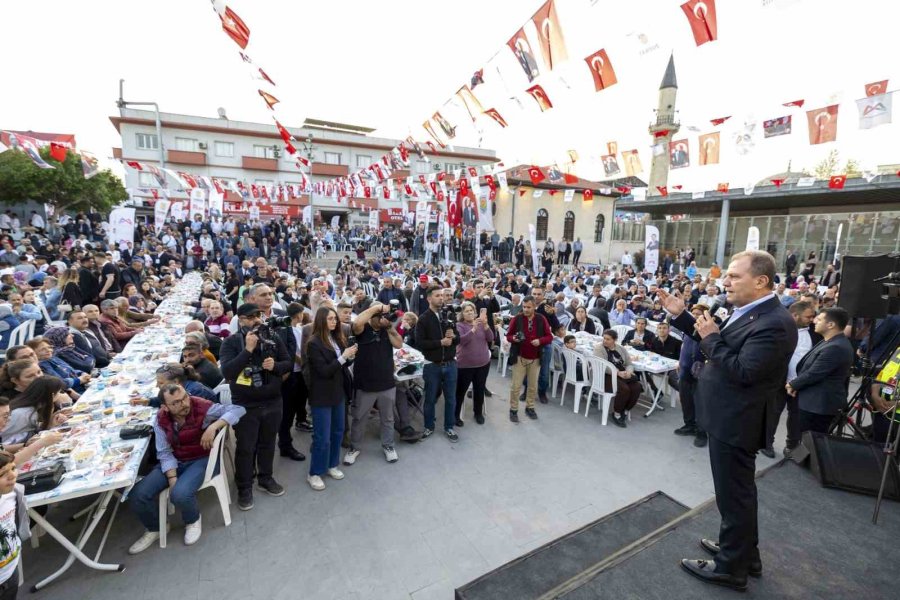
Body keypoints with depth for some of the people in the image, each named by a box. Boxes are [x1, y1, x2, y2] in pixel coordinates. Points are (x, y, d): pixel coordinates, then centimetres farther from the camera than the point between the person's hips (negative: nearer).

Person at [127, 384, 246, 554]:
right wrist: (172, 479, -19)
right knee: (137, 495, -10)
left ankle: (193, 520, 8)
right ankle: (155, 528, 22)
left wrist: (213, 426, -37)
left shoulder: (202, 408, -23)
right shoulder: (161, 419, -9)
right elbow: (164, 453, -6)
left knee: (180, 494, -29)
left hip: (202, 459, -5)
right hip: (174, 461, 5)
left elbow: (238, 409, -26)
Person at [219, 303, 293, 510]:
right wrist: (248, 349, -27)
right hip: (245, 405, -3)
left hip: (273, 402, 3)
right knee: (245, 448, 9)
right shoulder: (231, 342, -9)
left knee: (267, 444, 18)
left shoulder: (273, 338, -1)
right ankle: (244, 488, 27)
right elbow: (227, 372, -20)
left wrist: (275, 365, -17)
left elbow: (289, 363, 4)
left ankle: (266, 478, 38)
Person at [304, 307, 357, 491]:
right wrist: (343, 357, -23)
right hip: (322, 395, -7)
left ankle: (331, 465, 34)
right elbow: (324, 371, -19)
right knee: (322, 437, 3)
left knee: (338, 431, 17)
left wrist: (350, 356, -9)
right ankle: (314, 473, 20)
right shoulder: (313, 343, -16)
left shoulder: (337, 339, 4)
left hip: (338, 391, 7)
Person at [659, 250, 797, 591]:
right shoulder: (749, 312, 6)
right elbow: (718, 346, 12)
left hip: (736, 422, -10)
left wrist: (711, 338, -19)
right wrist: (681, 316, 5)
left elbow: (743, 371, -28)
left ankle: (731, 566, 26)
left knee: (733, 494, 7)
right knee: (738, 490, 24)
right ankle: (744, 552, 43)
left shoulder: (773, 323, -24)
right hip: (729, 417, 10)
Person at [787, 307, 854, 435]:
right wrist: (796, 384, 2)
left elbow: (813, 374, -22)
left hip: (818, 404, -10)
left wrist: (792, 384, -6)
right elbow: (808, 366, 14)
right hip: (819, 402, 10)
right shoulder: (832, 342, 10)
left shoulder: (835, 348, -24)